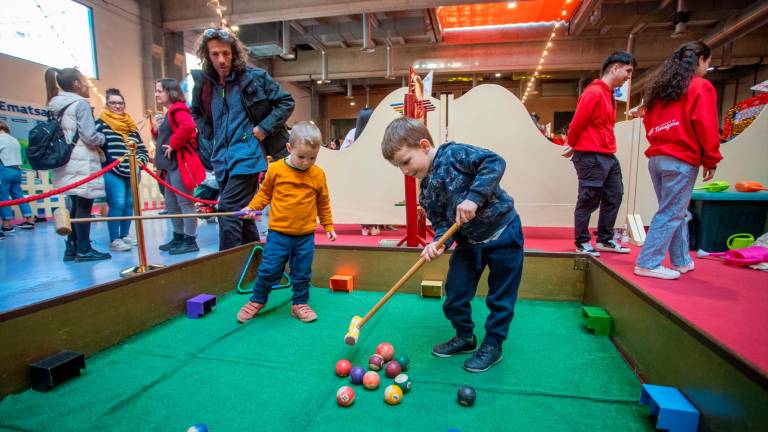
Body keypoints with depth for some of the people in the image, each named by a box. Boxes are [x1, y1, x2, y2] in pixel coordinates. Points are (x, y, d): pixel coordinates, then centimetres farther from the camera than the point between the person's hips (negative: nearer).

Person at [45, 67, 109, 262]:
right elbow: (90, 137, -15)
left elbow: (65, 135, 18)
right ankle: (84, 250, -3)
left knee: (75, 206, 11)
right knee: (84, 205, -6)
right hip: (82, 164, -8)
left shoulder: (58, 107, 18)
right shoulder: (80, 104, -8)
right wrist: (102, 138, 5)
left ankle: (71, 248, 14)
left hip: (67, 163, 8)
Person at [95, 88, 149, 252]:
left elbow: (142, 148, 20)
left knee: (129, 204, 8)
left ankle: (124, 236, 19)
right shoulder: (101, 123, 1)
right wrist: (107, 165, -13)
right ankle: (114, 240, -1)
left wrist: (140, 161, 1)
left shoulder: (131, 125, 18)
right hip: (112, 172, -5)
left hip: (132, 172, 6)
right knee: (117, 204, -10)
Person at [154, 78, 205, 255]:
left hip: (180, 163, -11)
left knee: (185, 203, -7)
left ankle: (190, 241, -1)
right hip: (172, 164, 11)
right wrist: (157, 130, 11)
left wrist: (173, 145, -22)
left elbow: (188, 126, -31)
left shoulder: (178, 109, -10)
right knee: (171, 204, 14)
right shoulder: (170, 112, 21)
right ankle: (178, 238, 23)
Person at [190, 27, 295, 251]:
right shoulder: (203, 83, 9)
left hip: (247, 154, -6)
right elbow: (197, 113, 27)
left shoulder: (255, 77, -4)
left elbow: (286, 102, -1)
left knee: (228, 212, -13)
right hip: (221, 158, 6)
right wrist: (210, 135, 11)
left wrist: (264, 128, -9)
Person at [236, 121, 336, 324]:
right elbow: (264, 193, 9)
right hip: (279, 233, -1)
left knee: (302, 273, 11)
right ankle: (257, 300, 30)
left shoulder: (318, 174, 0)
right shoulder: (276, 169, -5)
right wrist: (252, 207, -5)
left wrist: (328, 226, 13)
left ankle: (300, 304, 30)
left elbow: (323, 203, 11)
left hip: (306, 235, 1)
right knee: (268, 270, 7)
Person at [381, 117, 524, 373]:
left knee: (500, 296, 6)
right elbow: (442, 223, 0)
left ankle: (493, 345, 26)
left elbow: (494, 162, -25)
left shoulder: (453, 154, -18)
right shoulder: (426, 193, 1)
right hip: (469, 241, 7)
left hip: (502, 232, -6)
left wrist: (473, 197, -33)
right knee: (454, 293, 9)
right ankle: (465, 337, 33)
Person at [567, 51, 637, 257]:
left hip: (608, 156, 10)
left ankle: (605, 240, 24)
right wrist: (573, 145, 1)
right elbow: (577, 123, -14)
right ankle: (582, 243, 9)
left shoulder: (609, 94, 18)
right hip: (591, 156, -10)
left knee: (614, 196, 13)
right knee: (588, 201, -3)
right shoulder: (594, 93, -14)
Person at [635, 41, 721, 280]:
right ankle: (648, 264, -5)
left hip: (656, 158, 7)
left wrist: (658, 145, 15)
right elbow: (706, 126, -10)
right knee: (671, 214, -4)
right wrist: (711, 160, -4)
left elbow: (649, 122, 17)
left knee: (677, 212, 16)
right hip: (681, 160, -7)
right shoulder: (701, 86, -2)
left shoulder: (661, 86, 18)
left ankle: (681, 261, 25)